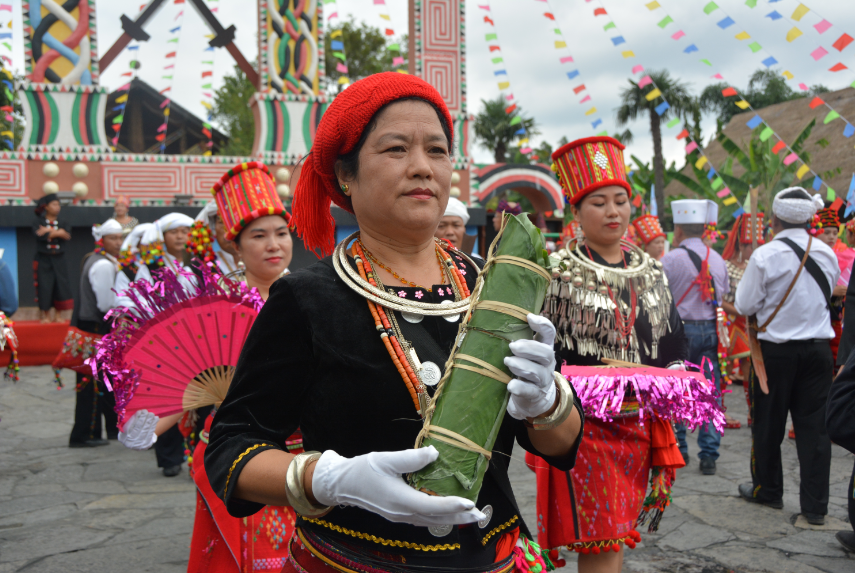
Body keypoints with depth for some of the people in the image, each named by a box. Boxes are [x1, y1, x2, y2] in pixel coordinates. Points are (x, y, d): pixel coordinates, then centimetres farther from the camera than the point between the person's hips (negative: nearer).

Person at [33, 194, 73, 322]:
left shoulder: (63, 223, 10)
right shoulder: (38, 223, 3)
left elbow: (67, 236, -10)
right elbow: (41, 236, -17)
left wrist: (49, 232, -13)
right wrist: (58, 233, -11)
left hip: (59, 260, 2)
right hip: (44, 260, -2)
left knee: (61, 285, -1)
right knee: (44, 287, -3)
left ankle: (58, 315, 10)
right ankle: (45, 315, 8)